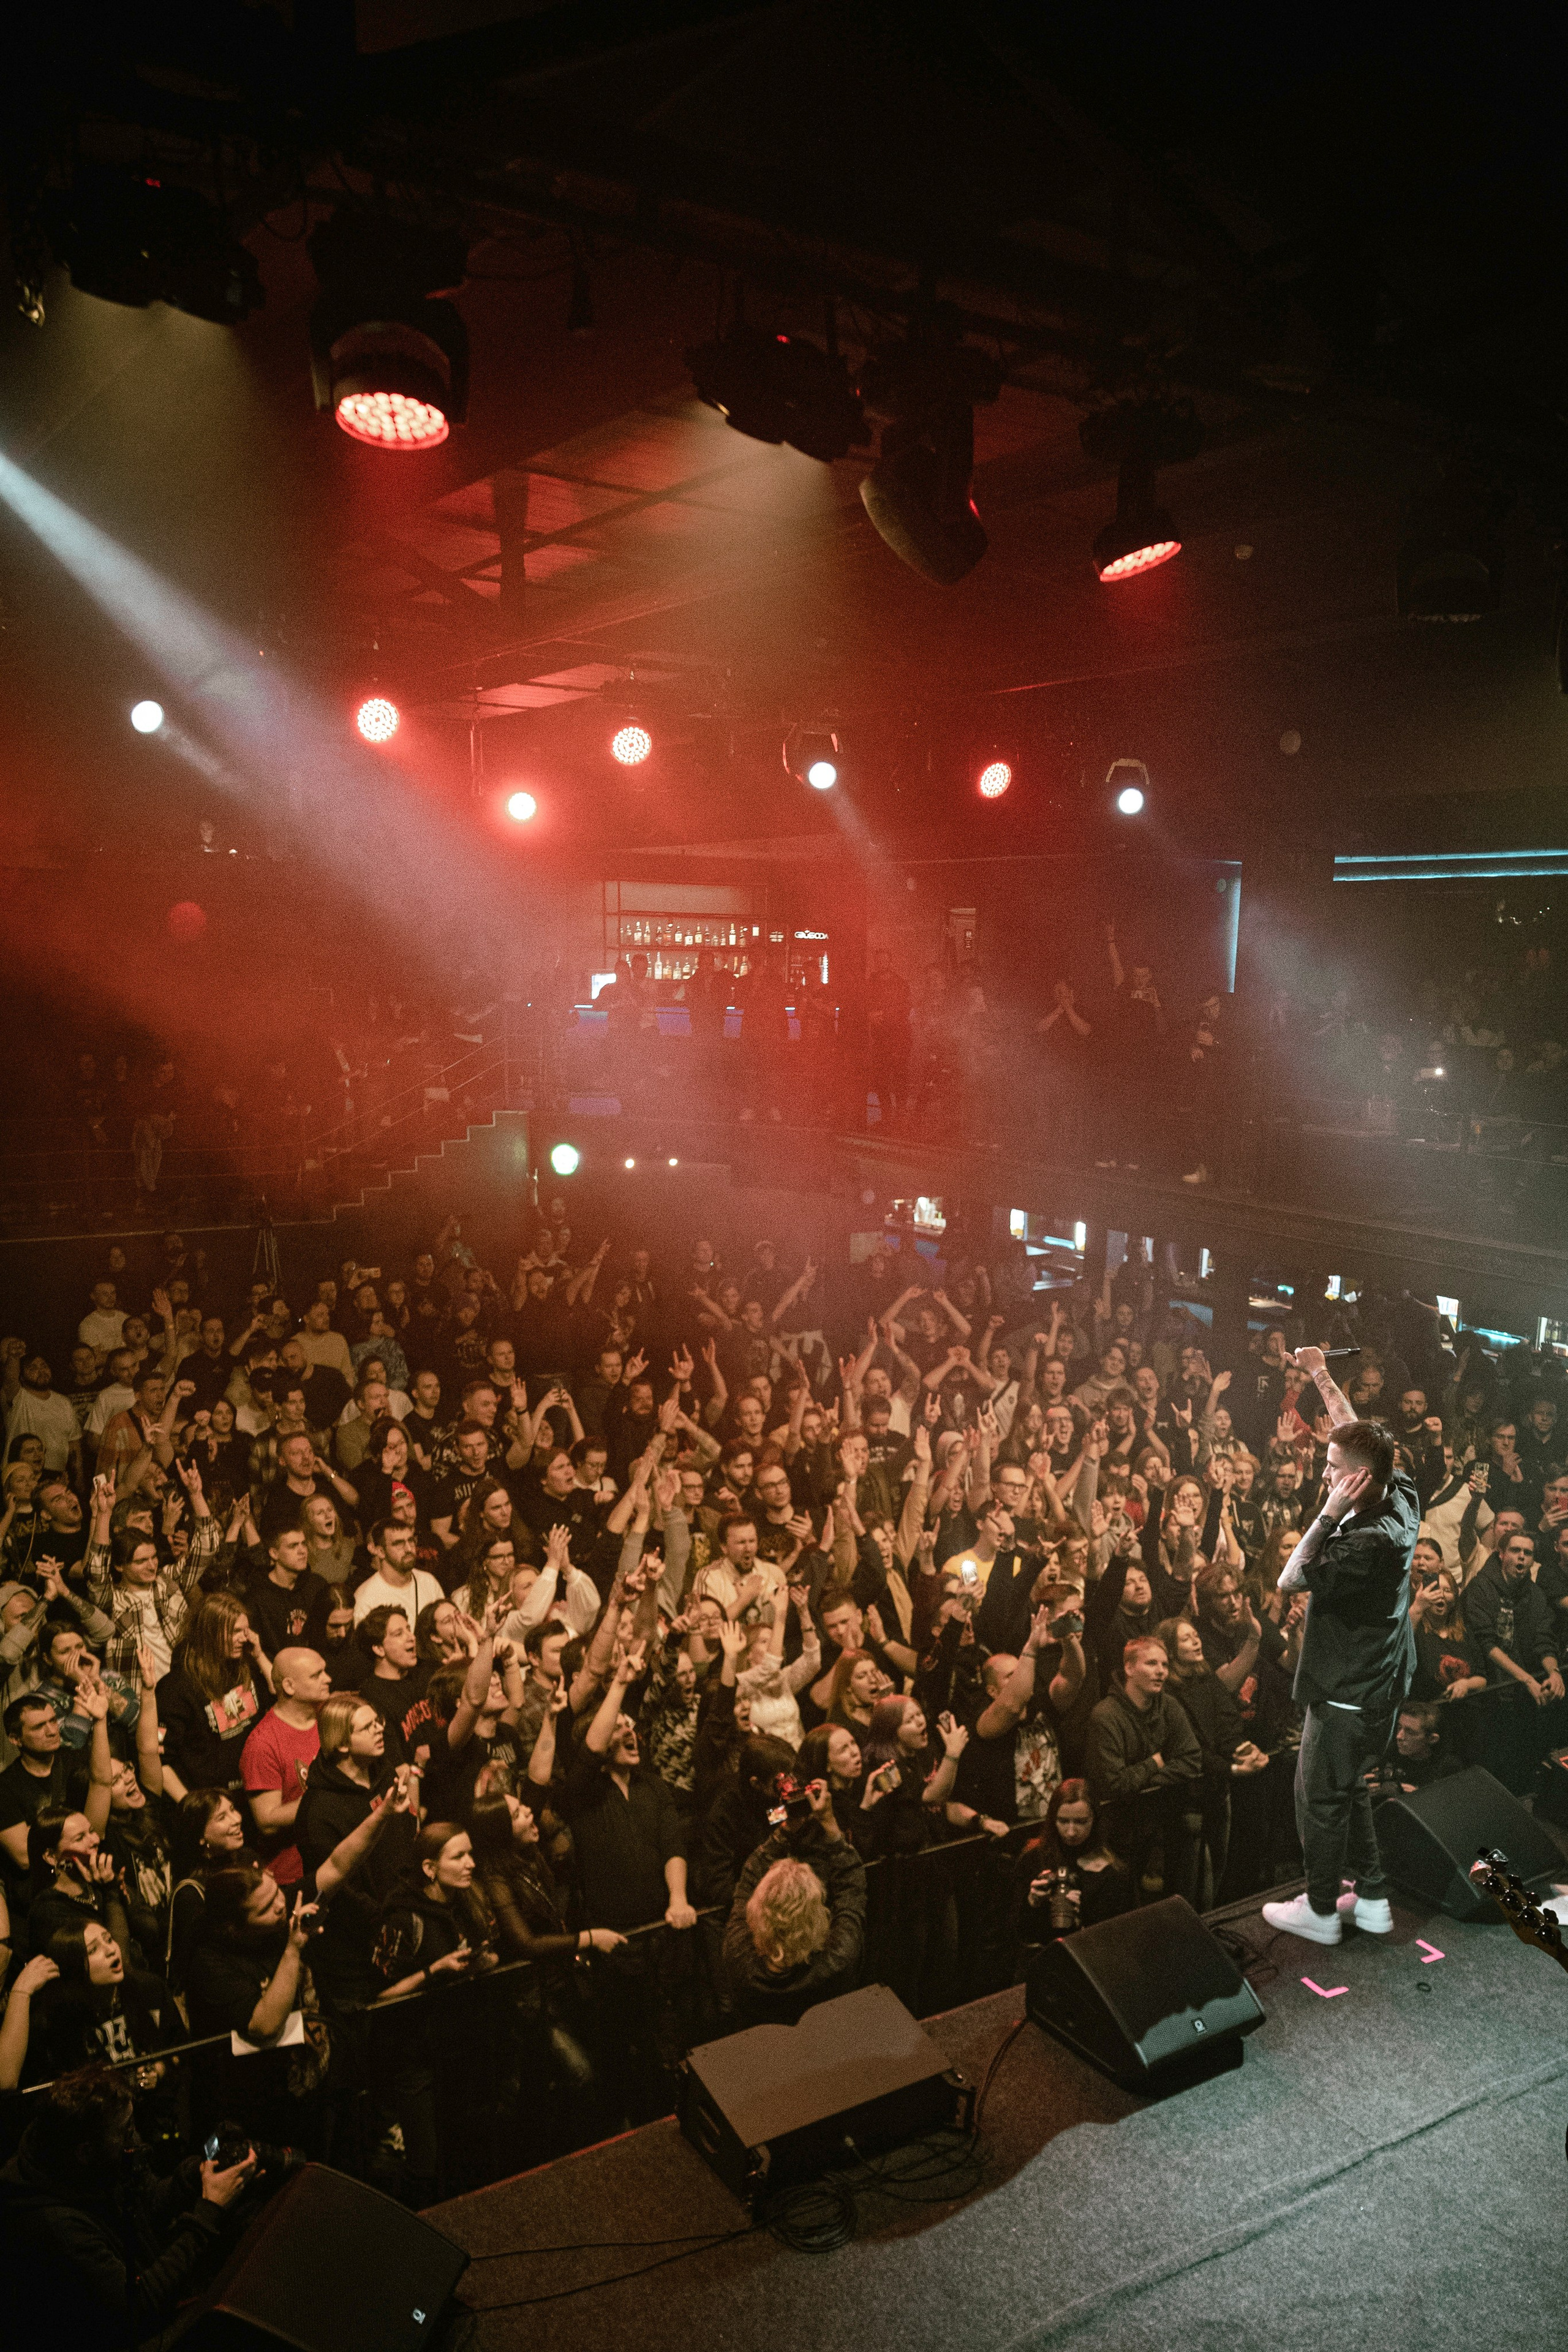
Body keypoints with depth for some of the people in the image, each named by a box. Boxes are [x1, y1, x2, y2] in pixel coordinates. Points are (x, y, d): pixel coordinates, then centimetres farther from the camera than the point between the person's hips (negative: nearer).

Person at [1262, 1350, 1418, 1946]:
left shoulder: (1369, 1541, -32)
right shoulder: (1403, 1500, -7)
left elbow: (1290, 1579, -26)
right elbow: (1358, 1436, 8)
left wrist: (1329, 1513, -30)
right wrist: (1322, 1377, 14)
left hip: (1348, 1695, -9)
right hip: (1380, 1682, 9)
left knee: (1319, 1796, 9)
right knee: (1350, 1790, 23)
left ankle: (1320, 1911, 25)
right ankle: (1372, 1900, 32)